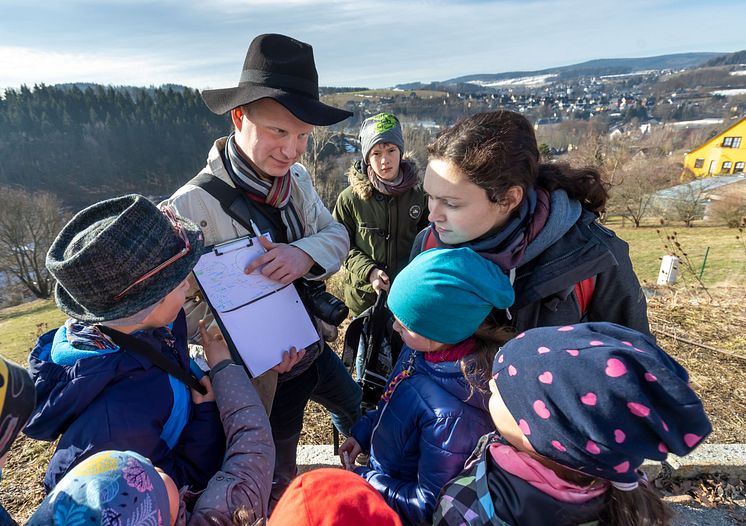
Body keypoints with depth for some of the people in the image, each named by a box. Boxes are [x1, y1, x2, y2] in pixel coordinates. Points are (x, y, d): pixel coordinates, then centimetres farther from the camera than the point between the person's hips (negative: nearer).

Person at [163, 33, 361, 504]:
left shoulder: (297, 178, -8)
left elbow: (336, 233, -7)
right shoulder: (191, 208, -27)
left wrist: (307, 253, -29)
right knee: (280, 480, 19)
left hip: (313, 348, 7)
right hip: (261, 375, -6)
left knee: (355, 410, 33)